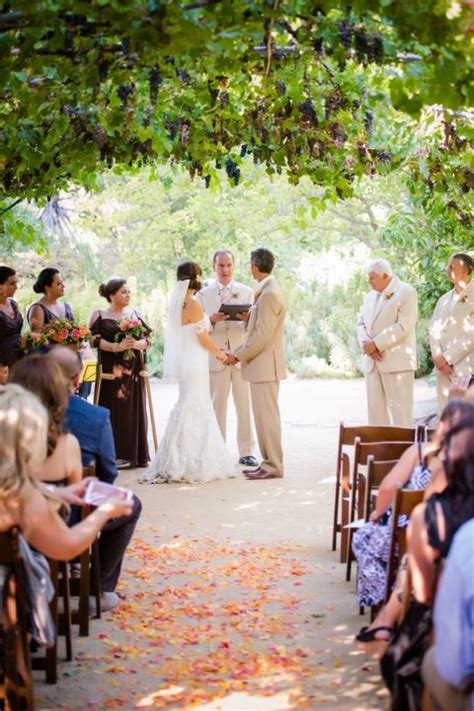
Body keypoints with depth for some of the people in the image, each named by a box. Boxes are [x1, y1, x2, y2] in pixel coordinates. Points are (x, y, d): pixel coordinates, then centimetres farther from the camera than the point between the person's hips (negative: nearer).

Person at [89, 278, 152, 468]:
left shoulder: (135, 314, 15)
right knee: (114, 411, -7)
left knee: (135, 409, 2)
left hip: (134, 370, 4)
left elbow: (147, 338, 10)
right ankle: (115, 454, -4)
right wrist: (117, 347, -18)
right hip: (112, 370, -4)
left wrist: (137, 344, -12)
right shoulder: (100, 315, 4)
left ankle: (137, 454, 7)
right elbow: (96, 340, -6)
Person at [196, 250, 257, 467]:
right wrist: (212, 320, -16)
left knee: (244, 406, 1)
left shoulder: (247, 292, 10)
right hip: (216, 358, -1)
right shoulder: (203, 294, 9)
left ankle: (246, 452, 8)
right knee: (217, 407, 2)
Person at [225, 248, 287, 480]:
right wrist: (238, 352, 10)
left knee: (267, 415, -5)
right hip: (261, 364, 10)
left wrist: (238, 356, -12)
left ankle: (273, 466, 0)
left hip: (265, 364, -10)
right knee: (264, 415, 13)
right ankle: (268, 462, 19)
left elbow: (262, 336, -21)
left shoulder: (269, 294, -17)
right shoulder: (266, 291, 15)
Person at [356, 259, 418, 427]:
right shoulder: (371, 296, 19)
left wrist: (375, 344, -15)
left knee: (399, 409, -8)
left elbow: (403, 326, -14)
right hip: (372, 362, 7)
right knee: (375, 408, 5)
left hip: (397, 361, -7)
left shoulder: (406, 293, -5)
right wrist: (366, 344, -6)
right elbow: (361, 323, 15)